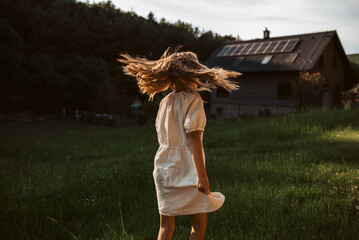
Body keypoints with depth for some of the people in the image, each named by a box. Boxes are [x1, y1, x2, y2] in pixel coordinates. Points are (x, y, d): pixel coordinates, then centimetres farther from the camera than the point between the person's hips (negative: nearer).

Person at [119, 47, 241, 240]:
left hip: (163, 166, 7)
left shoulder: (165, 102, 9)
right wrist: (201, 174, -20)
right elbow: (193, 137, -18)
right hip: (185, 167, -6)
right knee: (199, 224, 7)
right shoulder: (192, 99, -10)